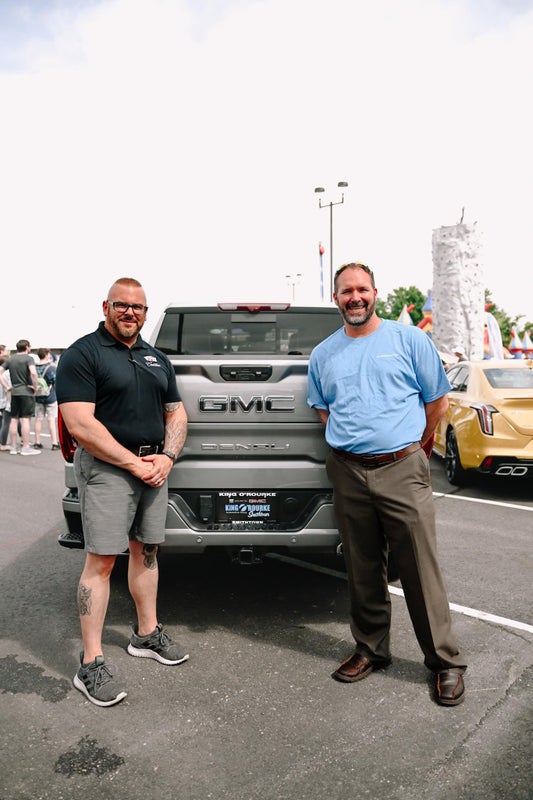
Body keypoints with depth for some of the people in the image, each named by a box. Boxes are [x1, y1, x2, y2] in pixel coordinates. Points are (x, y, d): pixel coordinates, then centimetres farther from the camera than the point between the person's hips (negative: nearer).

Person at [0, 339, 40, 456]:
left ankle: (13, 447, 15)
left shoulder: (10, 359, 10)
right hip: (27, 392, -6)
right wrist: (35, 386, -12)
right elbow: (33, 373, -25)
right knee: (25, 419, -3)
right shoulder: (28, 358, -8)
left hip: (14, 392, 6)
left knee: (14, 419, 10)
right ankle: (26, 447, 0)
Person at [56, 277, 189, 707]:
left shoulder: (157, 359, 15)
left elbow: (176, 413, 16)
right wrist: (135, 463, -16)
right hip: (107, 469, -6)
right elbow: (80, 424, -16)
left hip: (154, 468, 6)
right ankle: (91, 664, 4)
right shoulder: (83, 354, -6)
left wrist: (167, 457, -3)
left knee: (146, 551, 14)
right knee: (102, 560, -5)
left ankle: (147, 634, 30)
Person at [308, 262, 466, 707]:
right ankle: (371, 649, 30)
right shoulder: (323, 353, 11)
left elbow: (437, 401, 6)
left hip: (402, 470, -3)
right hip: (348, 474, 4)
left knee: (421, 570, 1)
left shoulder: (409, 338, 1)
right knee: (363, 571, 13)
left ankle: (445, 662, 17)